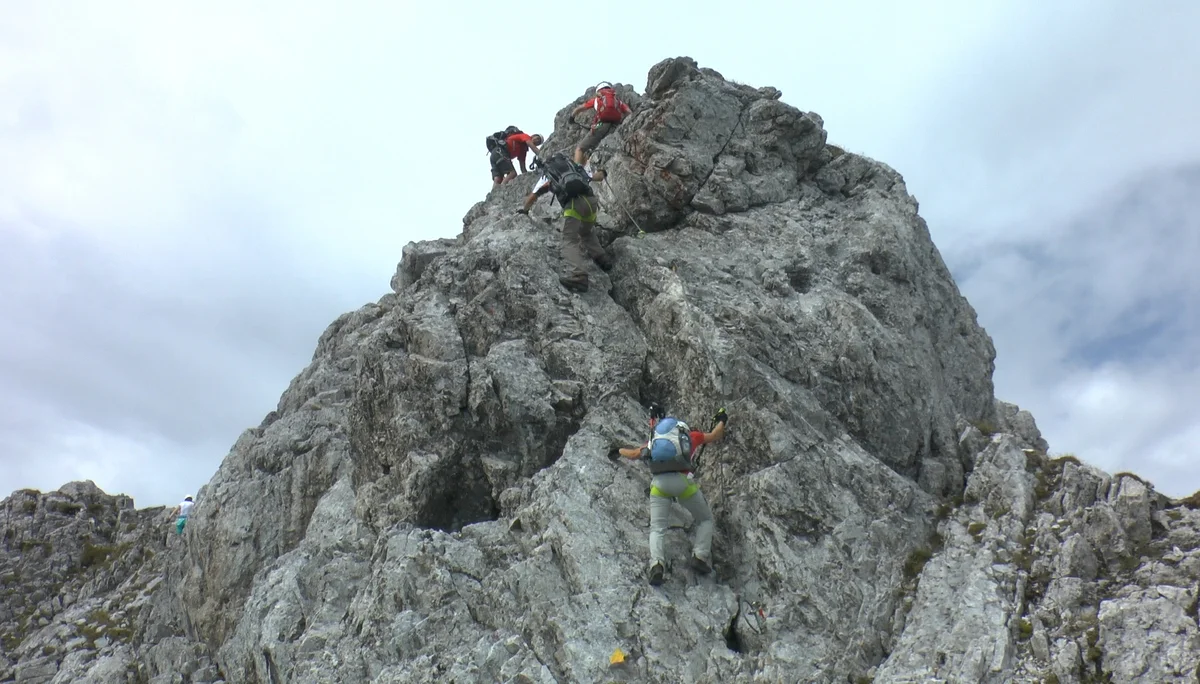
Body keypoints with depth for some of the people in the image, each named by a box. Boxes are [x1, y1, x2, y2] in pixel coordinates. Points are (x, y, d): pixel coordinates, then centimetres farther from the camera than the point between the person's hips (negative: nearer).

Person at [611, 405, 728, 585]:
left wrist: (619, 450, 63)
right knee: (705, 519, 19)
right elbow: (715, 436, 39)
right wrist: (721, 421, 59)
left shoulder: (654, 440, 29)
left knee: (657, 528, 5)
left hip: (659, 482, 1)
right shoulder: (690, 434, 25)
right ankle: (700, 557, 2)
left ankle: (657, 564, -20)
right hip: (682, 480, -1)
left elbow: (633, 453, 41)